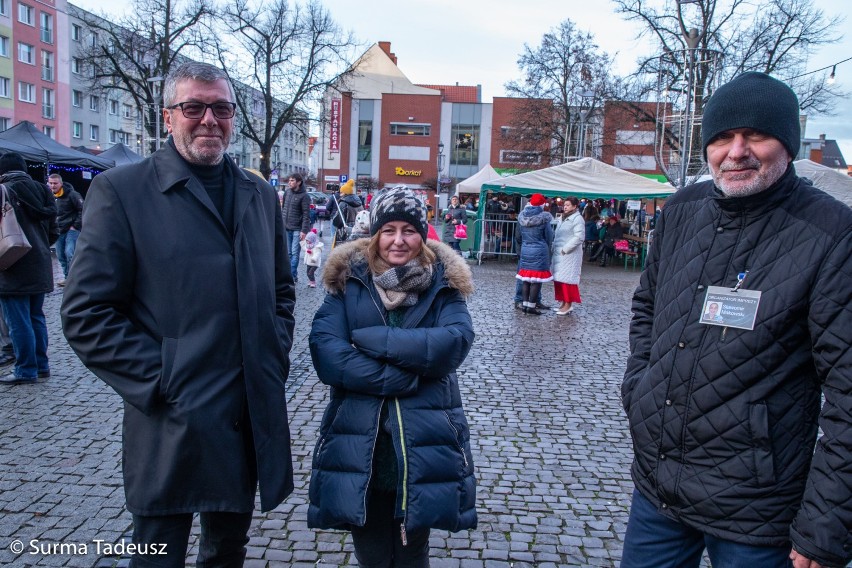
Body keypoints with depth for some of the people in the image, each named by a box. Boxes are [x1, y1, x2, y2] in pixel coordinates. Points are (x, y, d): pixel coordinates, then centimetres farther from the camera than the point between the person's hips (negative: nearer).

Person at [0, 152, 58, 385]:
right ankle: (41, 365, 23)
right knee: (36, 316, 16)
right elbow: (53, 231, 14)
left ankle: (26, 370, 6)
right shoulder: (40, 190, 10)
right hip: (40, 267, 7)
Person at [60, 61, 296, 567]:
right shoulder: (120, 190, -6)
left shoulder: (260, 194, 9)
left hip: (253, 416, 5)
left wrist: (276, 356, 4)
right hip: (172, 424, -4)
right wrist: (160, 384, -15)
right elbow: (85, 313, -10)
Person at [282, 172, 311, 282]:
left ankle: (292, 275, -1)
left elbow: (306, 215, -11)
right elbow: (283, 208, 16)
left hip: (297, 229, -6)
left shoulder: (304, 196, -9)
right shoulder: (287, 192, 9)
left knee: (295, 253, -5)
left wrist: (304, 230, -17)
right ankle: (293, 275, 16)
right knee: (288, 252, 8)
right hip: (286, 228, 6)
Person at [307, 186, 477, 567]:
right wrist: (405, 378, -19)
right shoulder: (348, 279, 0)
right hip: (358, 442, 1)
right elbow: (325, 353, -13)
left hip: (423, 443, 0)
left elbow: (456, 342, -18)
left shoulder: (444, 282, 1)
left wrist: (371, 340, -19)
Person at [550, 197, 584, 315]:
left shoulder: (577, 219, -9)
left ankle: (568, 304, -5)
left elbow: (579, 237, -18)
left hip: (569, 255, -9)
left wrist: (565, 249, -18)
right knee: (559, 279, 9)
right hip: (559, 254, 9)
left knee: (567, 279, -8)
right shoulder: (564, 218, 19)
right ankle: (563, 302, 17)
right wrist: (555, 248, 9)